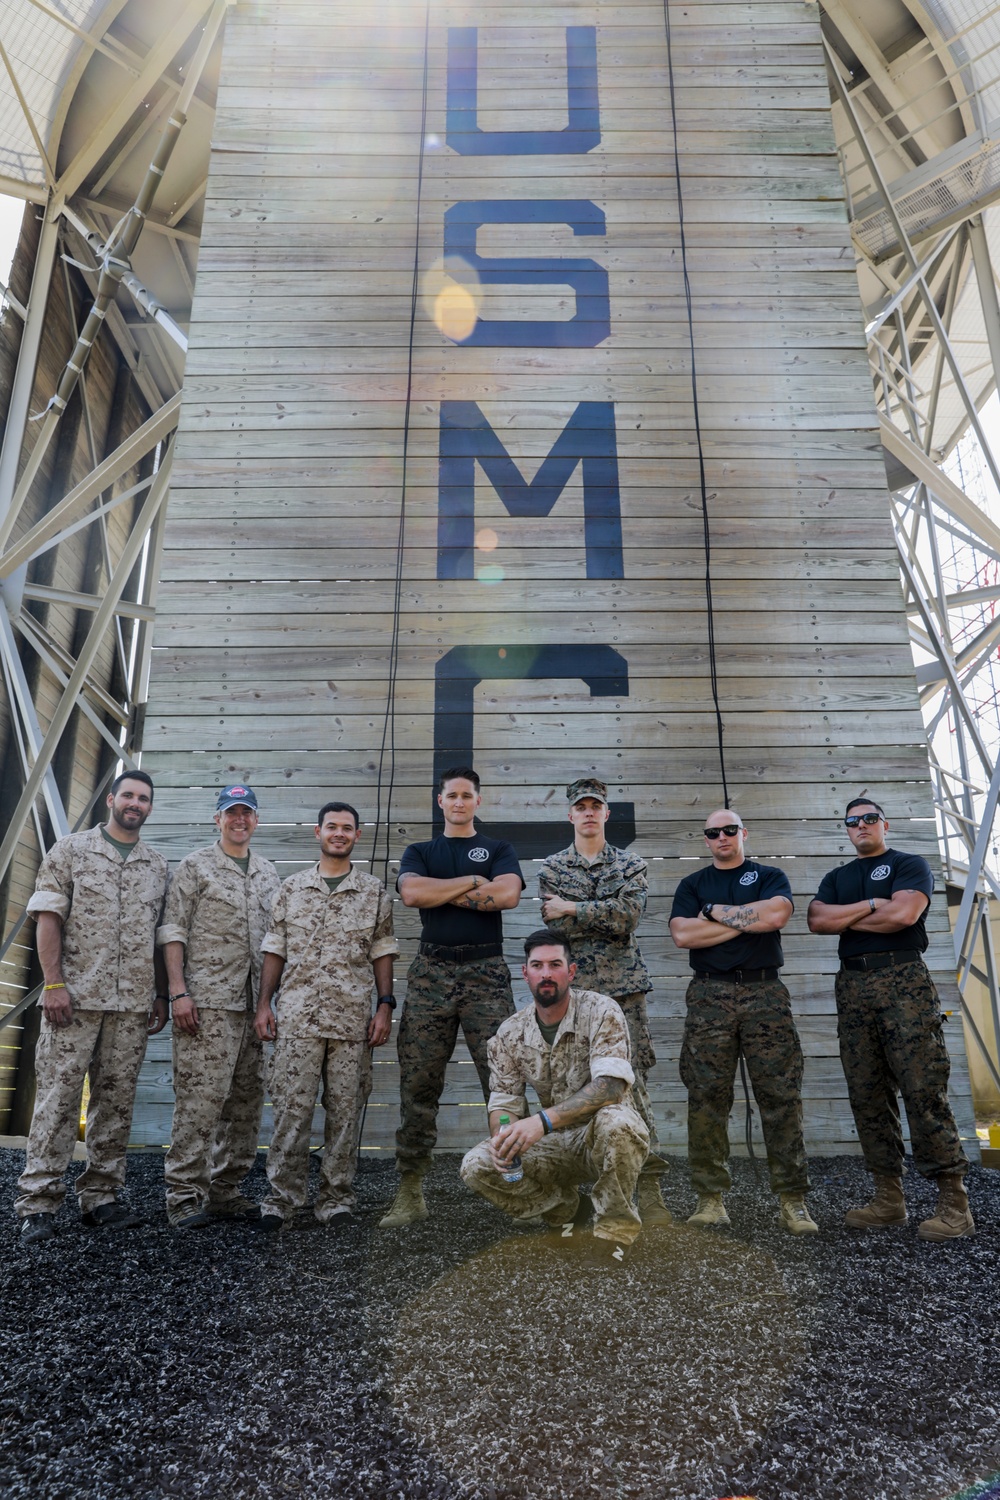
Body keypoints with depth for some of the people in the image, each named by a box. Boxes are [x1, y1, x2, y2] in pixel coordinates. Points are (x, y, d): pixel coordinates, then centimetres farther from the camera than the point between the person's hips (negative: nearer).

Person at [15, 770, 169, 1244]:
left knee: (117, 1100, 7)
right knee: (57, 1097, -2)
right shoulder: (71, 850, 3)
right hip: (75, 996, -3)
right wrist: (54, 983, -12)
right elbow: (47, 918, -3)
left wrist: (161, 996, 10)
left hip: (133, 1003, 4)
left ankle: (100, 1196, 17)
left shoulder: (157, 866, 13)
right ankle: (37, 1204, 6)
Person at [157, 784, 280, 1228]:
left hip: (253, 1003, 6)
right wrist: (178, 991, -13)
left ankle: (225, 1190, 19)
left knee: (246, 1101, 8)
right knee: (201, 1097, -7)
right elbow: (173, 930, -4)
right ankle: (184, 1195, 4)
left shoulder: (268, 873, 17)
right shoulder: (196, 867, 1)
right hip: (206, 1001, -6)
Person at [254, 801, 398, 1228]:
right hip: (296, 1016, 0)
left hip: (352, 1018, 0)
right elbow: (275, 949, 10)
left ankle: (336, 1199, 16)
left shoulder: (374, 891, 8)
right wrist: (264, 1004, 3)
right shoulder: (292, 887, 10)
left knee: (345, 1110, 4)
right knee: (291, 1109, 0)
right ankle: (281, 1198, 12)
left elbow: (382, 952, 7)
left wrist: (385, 1005, -1)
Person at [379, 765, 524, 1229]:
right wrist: (472, 882, -3)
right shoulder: (419, 853, 18)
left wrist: (445, 893, -2)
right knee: (418, 1084, 0)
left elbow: (507, 894, -6)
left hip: (486, 971, -1)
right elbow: (411, 892, -5)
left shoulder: (498, 849, 15)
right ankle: (410, 1194, 8)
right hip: (431, 972, 1)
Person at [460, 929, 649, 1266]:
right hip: (556, 1144, 4)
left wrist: (543, 1120, -39)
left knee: (614, 1120, -38)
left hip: (607, 1137, -4)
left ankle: (613, 1231, -13)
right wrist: (503, 1136, -24)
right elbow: (503, 1102, 1)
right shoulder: (510, 1034, -2)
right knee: (476, 1167, -17)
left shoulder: (600, 1011, -16)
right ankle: (563, 1210, 8)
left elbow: (610, 1086, -28)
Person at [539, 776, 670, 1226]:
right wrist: (607, 916, -8)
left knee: (633, 1082, -3)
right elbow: (556, 928, -5)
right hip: (571, 987, 1)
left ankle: (648, 1188, 3)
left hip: (622, 987, -1)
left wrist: (573, 909, -11)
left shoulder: (630, 865, 8)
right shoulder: (550, 868, 8)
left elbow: (629, 913, -11)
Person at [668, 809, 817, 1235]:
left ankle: (792, 1200, 4)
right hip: (709, 995, 1)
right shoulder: (692, 885, 16)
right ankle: (711, 1198, 5)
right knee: (706, 1096, -3)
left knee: (781, 1095, -3)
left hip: (764, 993, 0)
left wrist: (716, 912, -3)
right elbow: (683, 935, -2)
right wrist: (746, 920, -3)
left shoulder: (770, 877, 13)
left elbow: (774, 915, -10)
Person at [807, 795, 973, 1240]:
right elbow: (817, 920, 3)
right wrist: (869, 906, -6)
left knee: (923, 1089, -10)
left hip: (903, 981, -5)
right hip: (853, 986, 5)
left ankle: (953, 1202, -4)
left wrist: (845, 918, 0)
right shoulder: (836, 878, 21)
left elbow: (904, 914, -12)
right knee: (867, 1095, 3)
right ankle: (888, 1198, 10)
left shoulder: (910, 865, 7)